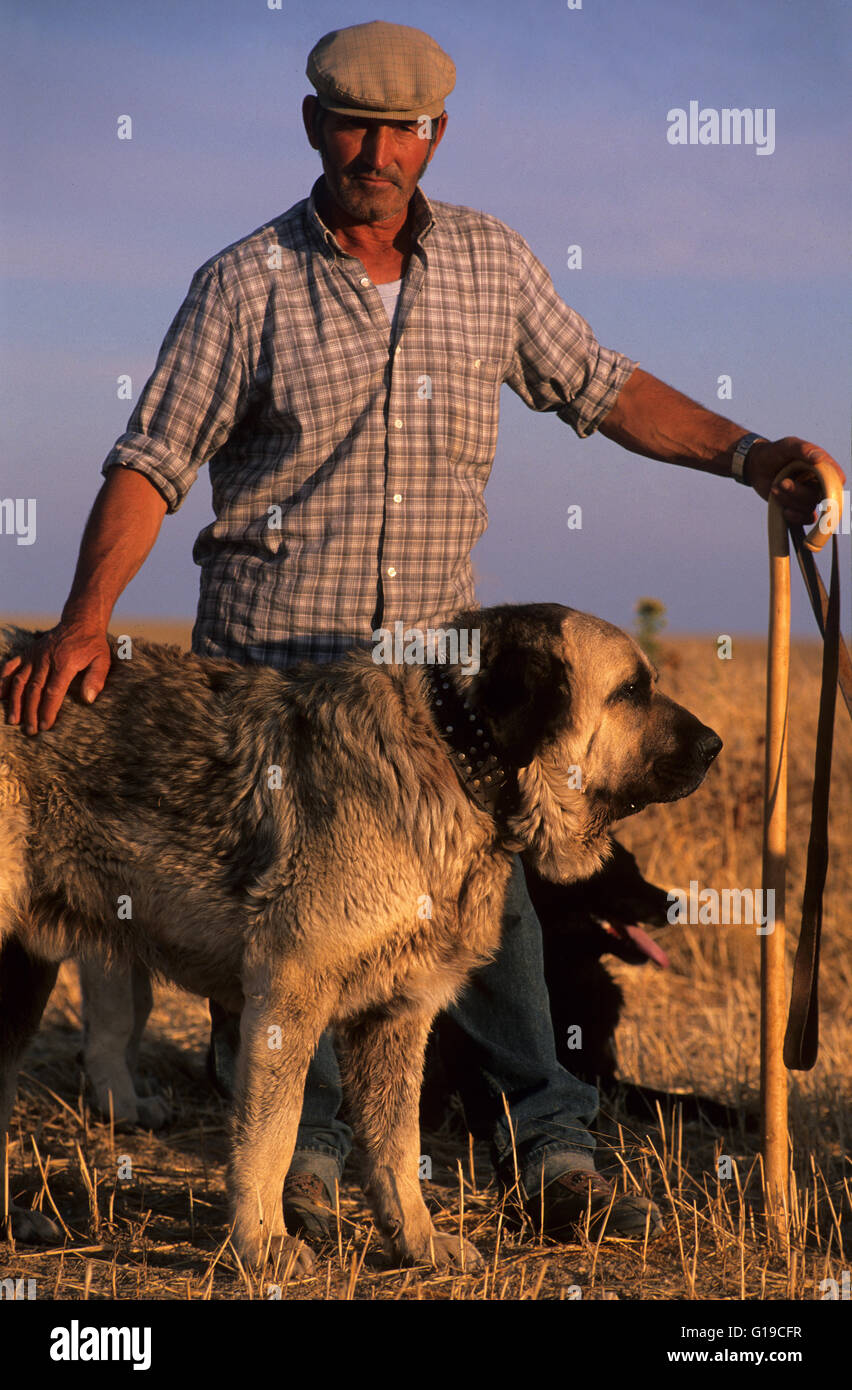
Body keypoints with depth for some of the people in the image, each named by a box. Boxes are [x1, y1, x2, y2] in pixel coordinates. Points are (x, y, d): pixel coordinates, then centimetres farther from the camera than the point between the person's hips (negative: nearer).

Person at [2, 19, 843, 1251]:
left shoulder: (489, 261, 5)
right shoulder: (247, 283, -6)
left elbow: (597, 386, 14)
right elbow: (152, 463, -8)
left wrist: (742, 453, 4)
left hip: (436, 648, 3)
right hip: (270, 659, -3)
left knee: (485, 894, 1)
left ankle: (546, 1154, 7)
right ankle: (300, 1160, 13)